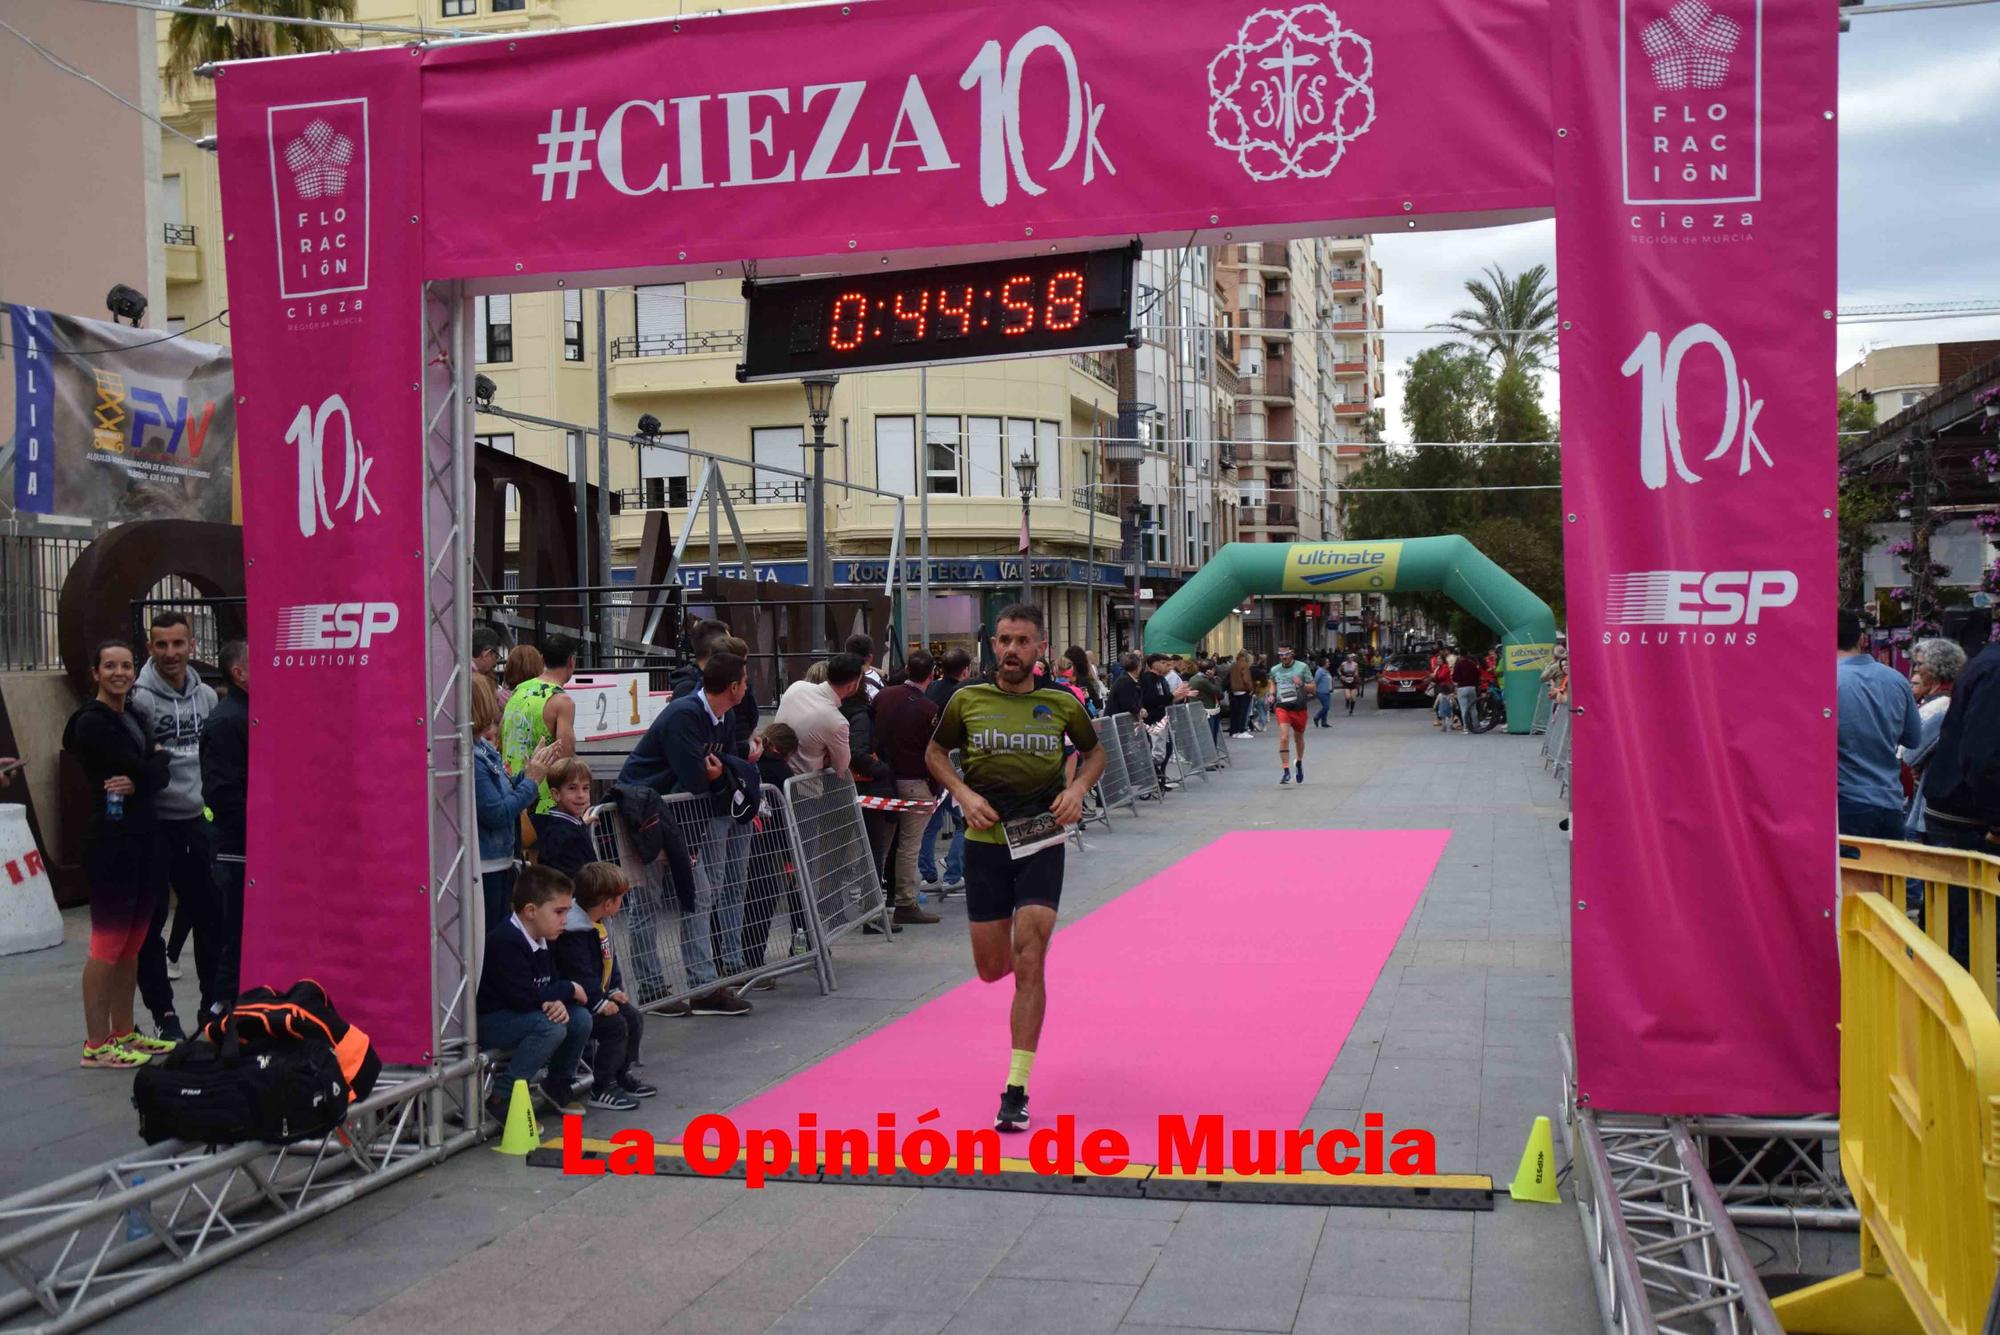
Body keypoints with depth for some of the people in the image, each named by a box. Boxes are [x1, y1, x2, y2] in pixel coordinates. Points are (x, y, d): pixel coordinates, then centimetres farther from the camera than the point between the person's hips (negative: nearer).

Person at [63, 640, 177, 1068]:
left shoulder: (133, 716, 15)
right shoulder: (91, 723, -10)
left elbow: (161, 774, 5)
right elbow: (144, 770, -17)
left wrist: (138, 782, -15)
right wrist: (158, 757, 4)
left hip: (144, 839, 8)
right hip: (111, 842, -8)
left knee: (133, 942, 12)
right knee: (108, 943, -5)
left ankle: (123, 1032, 21)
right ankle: (95, 1045, 0)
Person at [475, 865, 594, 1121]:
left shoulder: (542, 942, 6)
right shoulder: (505, 943, -25)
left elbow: (549, 985, 8)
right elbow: (524, 998, -30)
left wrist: (559, 1003, -18)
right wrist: (569, 990, -16)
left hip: (516, 1015, 9)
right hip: (488, 1021, -9)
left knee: (580, 1018, -6)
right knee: (551, 1027, -30)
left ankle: (559, 1083, 17)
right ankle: (501, 1098, -21)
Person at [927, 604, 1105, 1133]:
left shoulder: (1062, 704, 1)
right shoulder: (967, 701, 2)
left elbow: (1094, 752, 17)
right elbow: (935, 753, 15)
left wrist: (1078, 788, -3)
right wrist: (964, 794, -3)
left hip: (1042, 841, -1)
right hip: (985, 841, 2)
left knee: (1028, 964, -10)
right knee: (992, 968, 8)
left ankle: (1016, 1090, -4)